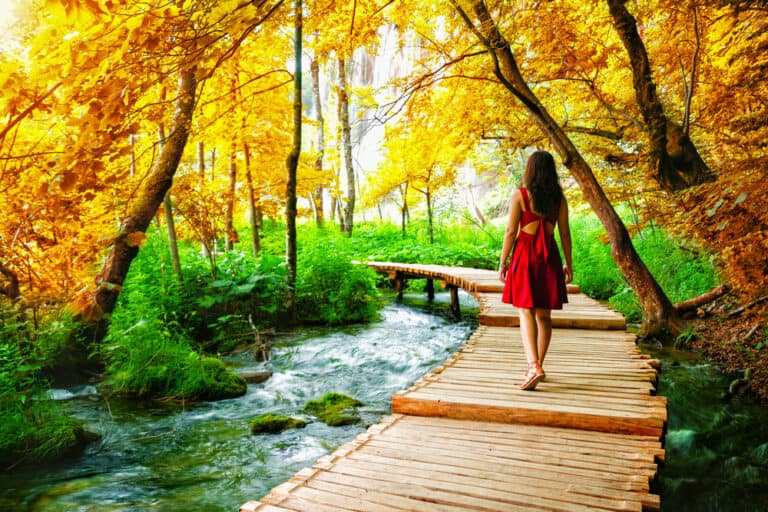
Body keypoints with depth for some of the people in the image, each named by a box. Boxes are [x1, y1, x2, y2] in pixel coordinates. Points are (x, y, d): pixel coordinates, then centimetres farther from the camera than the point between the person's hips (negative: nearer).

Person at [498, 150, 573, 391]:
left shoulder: (519, 195, -6)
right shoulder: (559, 197, 5)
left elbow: (511, 231, -9)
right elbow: (564, 232, 5)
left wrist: (502, 262, -3)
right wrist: (568, 263, 13)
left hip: (525, 255, -4)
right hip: (549, 256, 4)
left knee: (526, 312, -6)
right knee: (544, 314, 12)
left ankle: (534, 366, -21)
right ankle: (538, 365, 22)